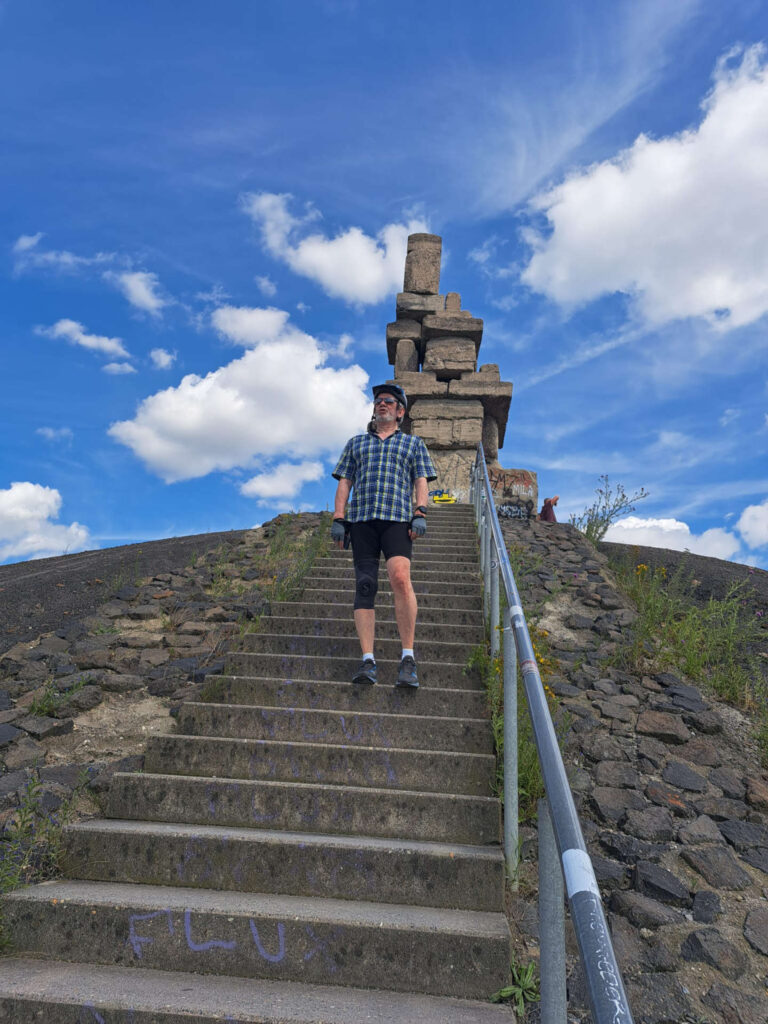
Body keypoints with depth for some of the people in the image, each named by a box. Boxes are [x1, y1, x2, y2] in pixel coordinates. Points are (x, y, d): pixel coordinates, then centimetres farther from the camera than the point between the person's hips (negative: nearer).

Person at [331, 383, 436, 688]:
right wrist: (338, 519, 5)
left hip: (397, 518, -2)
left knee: (400, 577, -23)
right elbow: (344, 483, 17)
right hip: (361, 519, 3)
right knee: (364, 586, -7)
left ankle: (408, 659, -18)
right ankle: (367, 661, -7)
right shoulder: (356, 443, 25)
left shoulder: (413, 442, 21)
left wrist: (420, 514, -6)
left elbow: (421, 481, 11)